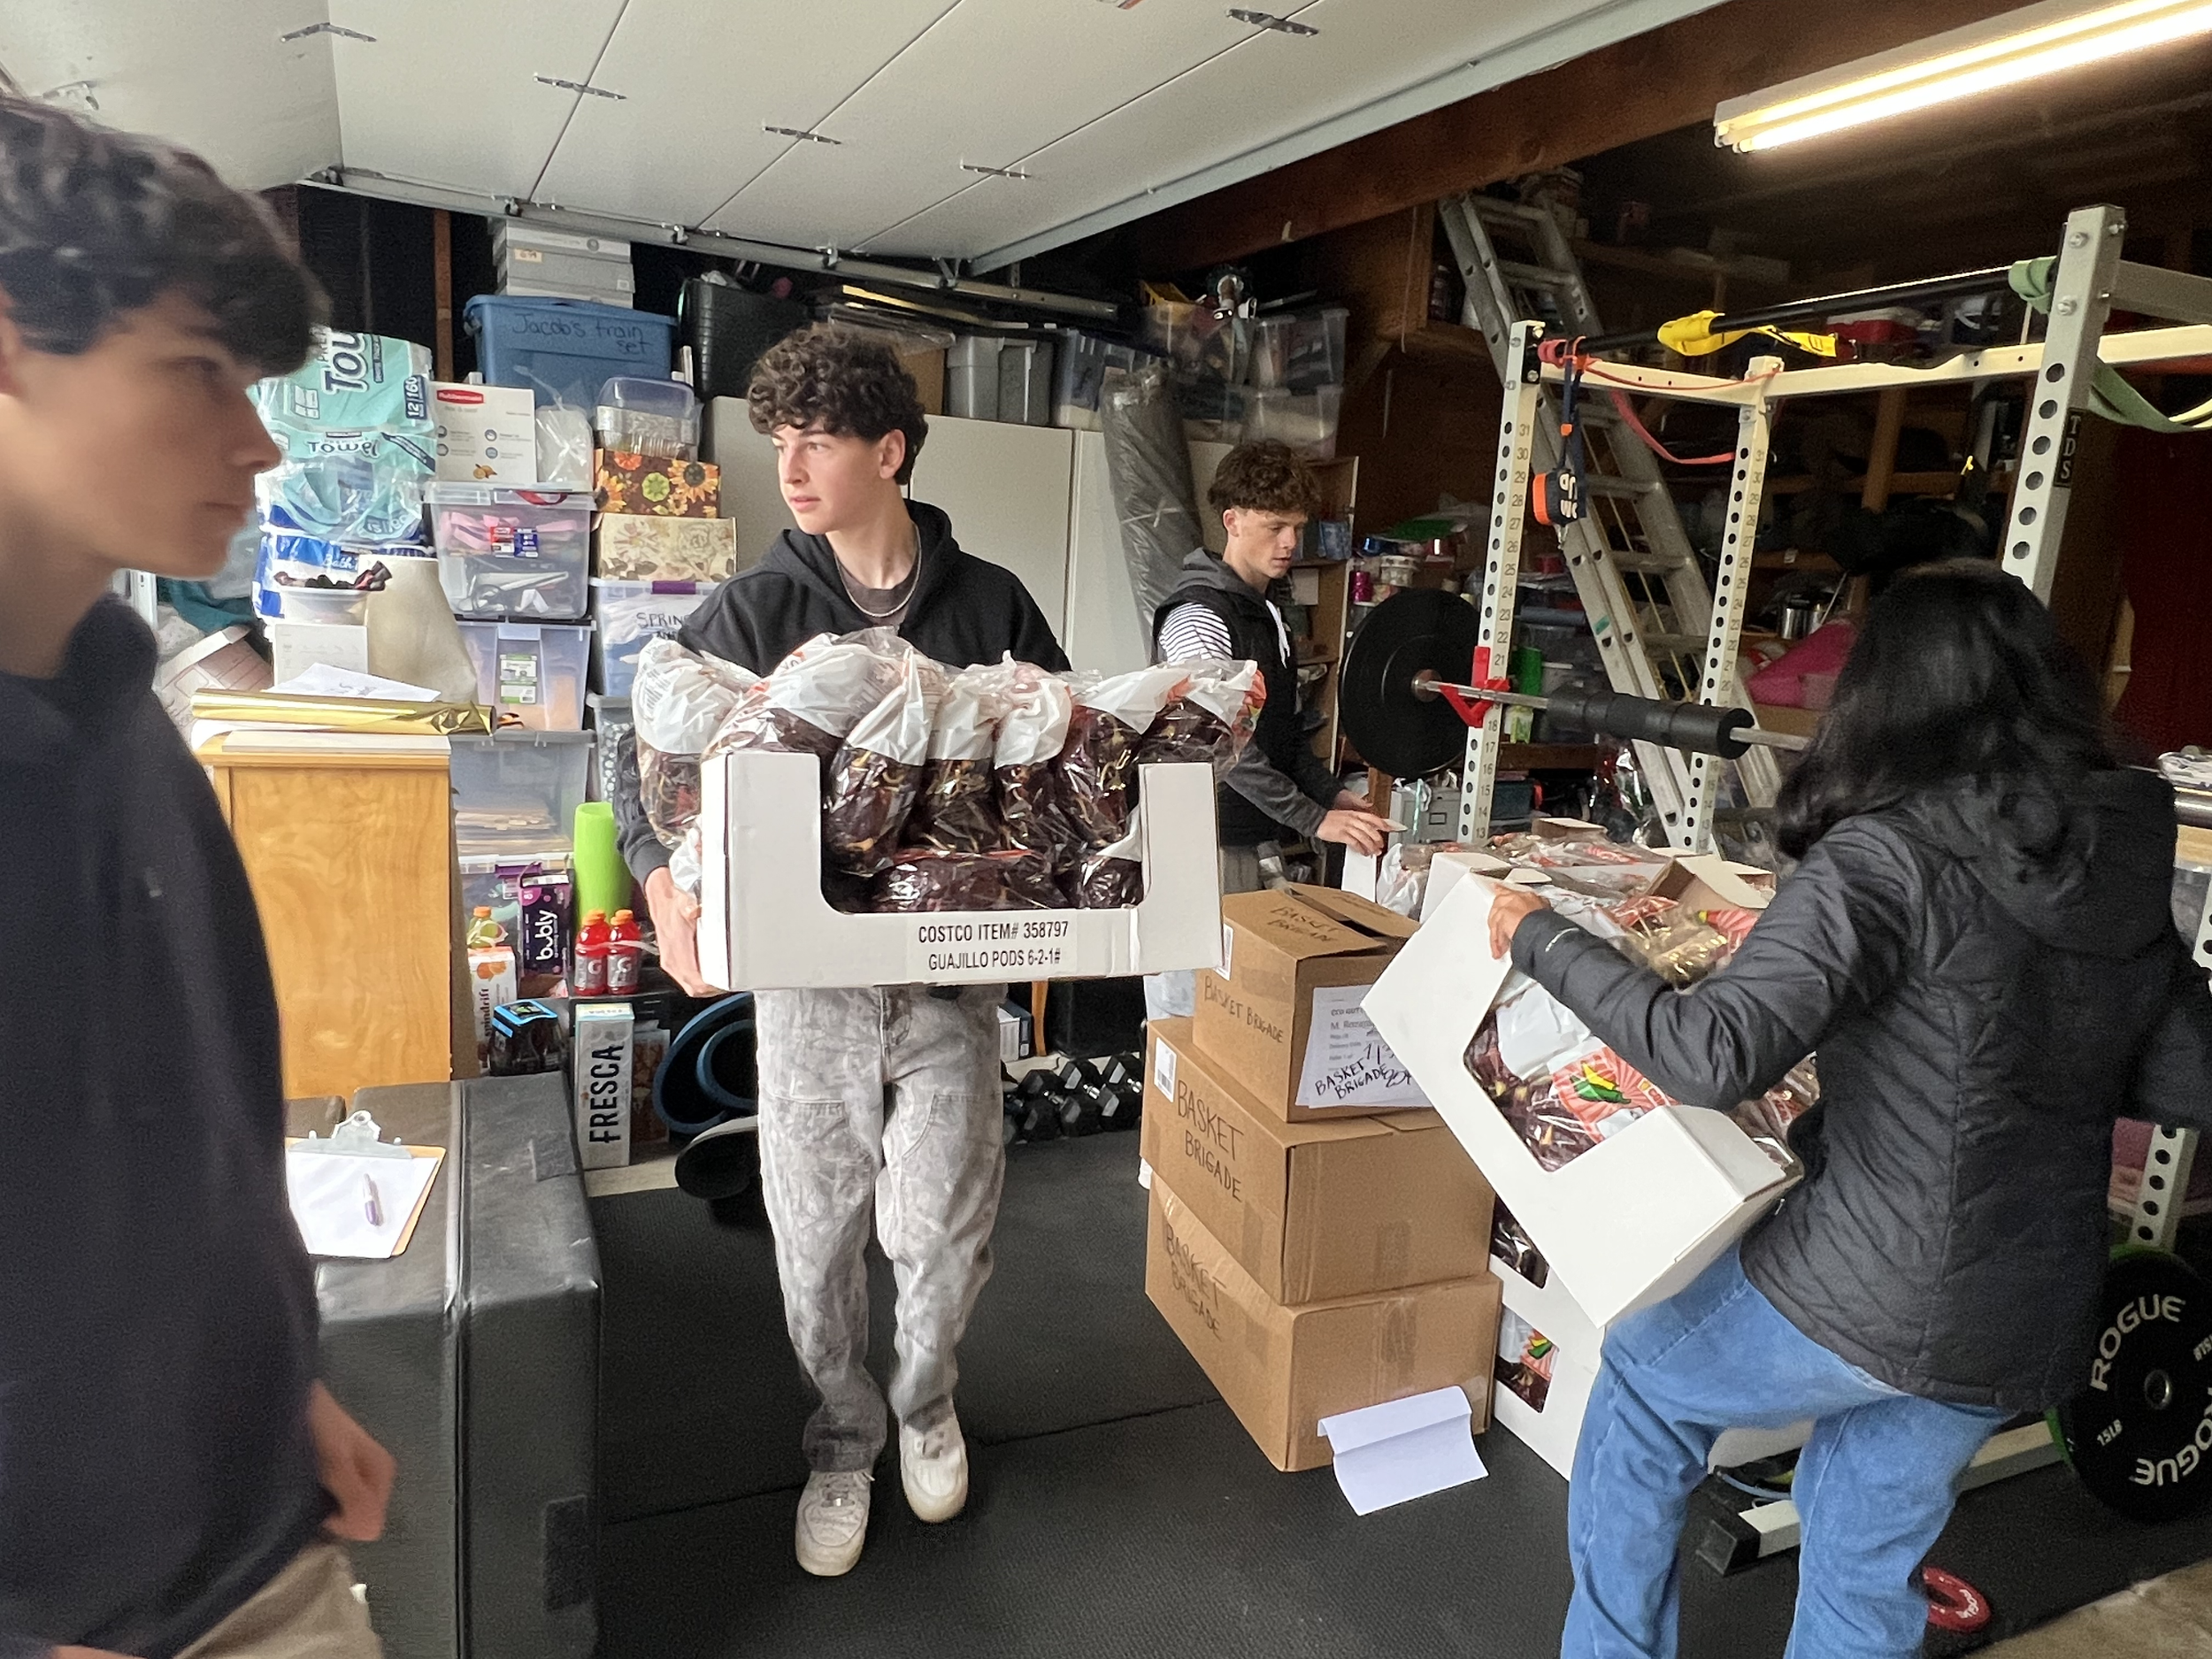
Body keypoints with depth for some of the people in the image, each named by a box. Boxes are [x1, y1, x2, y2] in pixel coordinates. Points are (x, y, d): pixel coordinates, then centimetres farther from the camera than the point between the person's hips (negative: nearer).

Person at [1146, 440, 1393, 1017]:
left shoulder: (1268, 614, 17)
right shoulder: (1199, 616, -13)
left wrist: (1333, 793, 6)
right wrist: (1315, 819, -21)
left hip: (1250, 841, 9)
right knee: (1189, 1009, -3)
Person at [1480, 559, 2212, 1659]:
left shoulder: (1888, 859, -20)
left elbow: (1715, 1057, -29)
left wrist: (1544, 940, -19)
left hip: (1863, 1307, -6)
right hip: (2031, 1331, 6)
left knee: (1640, 1373, 23)